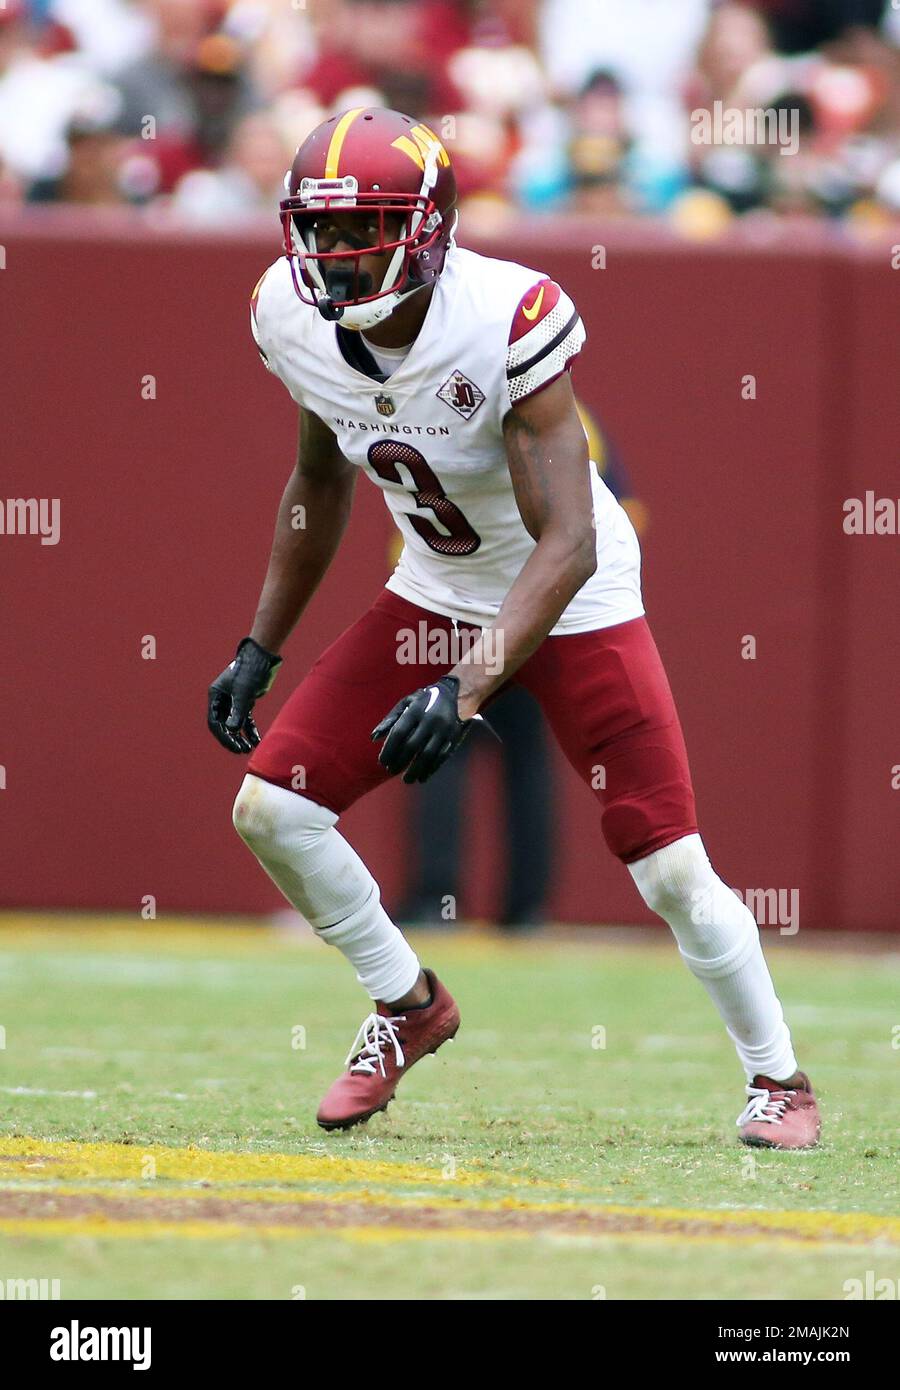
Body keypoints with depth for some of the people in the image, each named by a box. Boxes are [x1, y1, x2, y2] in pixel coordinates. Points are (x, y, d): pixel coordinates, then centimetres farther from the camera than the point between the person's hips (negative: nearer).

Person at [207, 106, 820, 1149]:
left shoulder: (507, 324, -32)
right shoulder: (295, 320, -13)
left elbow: (567, 546, -33)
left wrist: (466, 690, -43)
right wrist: (259, 650, 9)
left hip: (574, 607, -5)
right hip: (435, 595, 5)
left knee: (672, 872, -9)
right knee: (270, 806, -5)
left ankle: (777, 1077, 15)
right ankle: (410, 1006, 18)